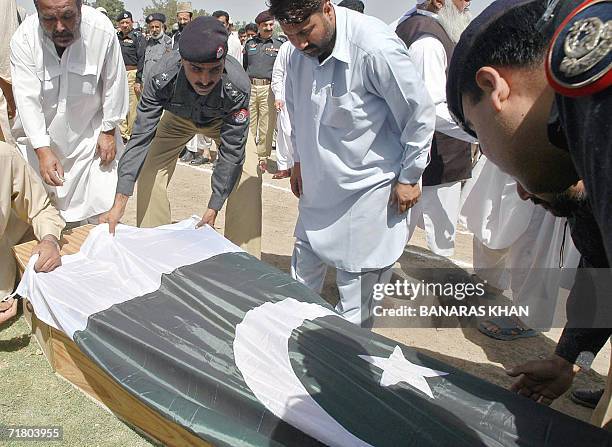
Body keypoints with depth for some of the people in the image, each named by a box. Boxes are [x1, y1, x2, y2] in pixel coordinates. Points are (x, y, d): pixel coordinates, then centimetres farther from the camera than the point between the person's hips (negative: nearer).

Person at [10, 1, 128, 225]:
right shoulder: (23, 39, -19)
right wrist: (43, 151, -30)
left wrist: (109, 131, -3)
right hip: (40, 137, 0)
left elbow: (113, 85, -8)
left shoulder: (102, 30, -19)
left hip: (90, 134, 0)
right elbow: (27, 98, -21)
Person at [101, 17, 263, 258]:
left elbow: (231, 151, -32)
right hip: (178, 118, 2)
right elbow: (141, 137, -33)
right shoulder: (163, 76, -36)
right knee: (150, 176, -8)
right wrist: (119, 204, -36)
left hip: (224, 121, -1)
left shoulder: (237, 85, -39)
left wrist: (213, 209, -30)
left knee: (246, 180, -19)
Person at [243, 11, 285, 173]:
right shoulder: (250, 43, 12)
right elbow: (244, 67, 18)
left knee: (266, 125, 0)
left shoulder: (279, 44, 5)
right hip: (250, 86, 2)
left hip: (269, 88, -2)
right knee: (248, 123, 4)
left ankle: (263, 158, 11)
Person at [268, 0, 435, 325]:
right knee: (303, 273, 18)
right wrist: (299, 160, 18)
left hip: (368, 186, -6)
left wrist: (408, 178, -10)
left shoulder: (376, 48, -24)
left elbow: (421, 114, -15)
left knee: (355, 287, 2)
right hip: (320, 186, 7)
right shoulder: (299, 56, -3)